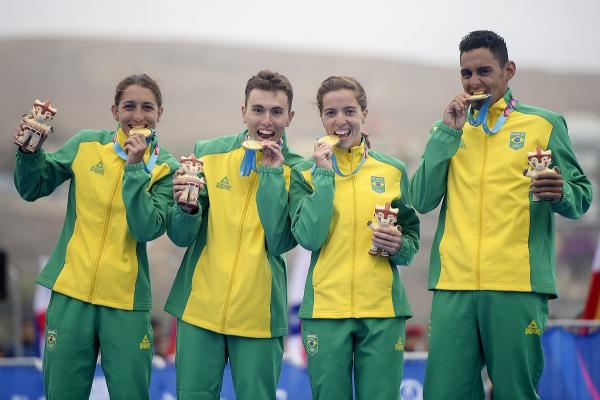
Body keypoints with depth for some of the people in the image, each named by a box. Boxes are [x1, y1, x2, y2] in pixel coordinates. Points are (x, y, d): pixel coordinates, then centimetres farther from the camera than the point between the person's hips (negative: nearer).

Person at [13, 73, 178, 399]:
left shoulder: (165, 168, -1)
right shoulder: (86, 144, 4)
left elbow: (147, 229, -13)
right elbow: (32, 189, 8)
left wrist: (135, 168, -17)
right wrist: (30, 151, -10)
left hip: (125, 300, -1)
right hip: (71, 291, 1)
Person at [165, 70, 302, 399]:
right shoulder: (208, 153, 1)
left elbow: (280, 242, -14)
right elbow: (180, 236, 1)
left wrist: (272, 174, -15)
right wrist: (186, 208, -20)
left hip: (258, 314, -1)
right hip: (200, 308, 1)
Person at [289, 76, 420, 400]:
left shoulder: (393, 171, 7)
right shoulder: (306, 173, 4)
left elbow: (412, 237, 13)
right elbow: (309, 237, -10)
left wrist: (399, 246, -10)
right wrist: (325, 174, -10)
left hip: (383, 310, 1)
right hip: (325, 309, -1)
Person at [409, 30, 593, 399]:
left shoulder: (544, 124, 7)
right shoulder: (448, 130, 15)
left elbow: (582, 197, 5)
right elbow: (423, 200, 3)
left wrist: (560, 194, -17)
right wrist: (448, 132, -2)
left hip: (518, 285, -2)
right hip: (454, 285, 2)